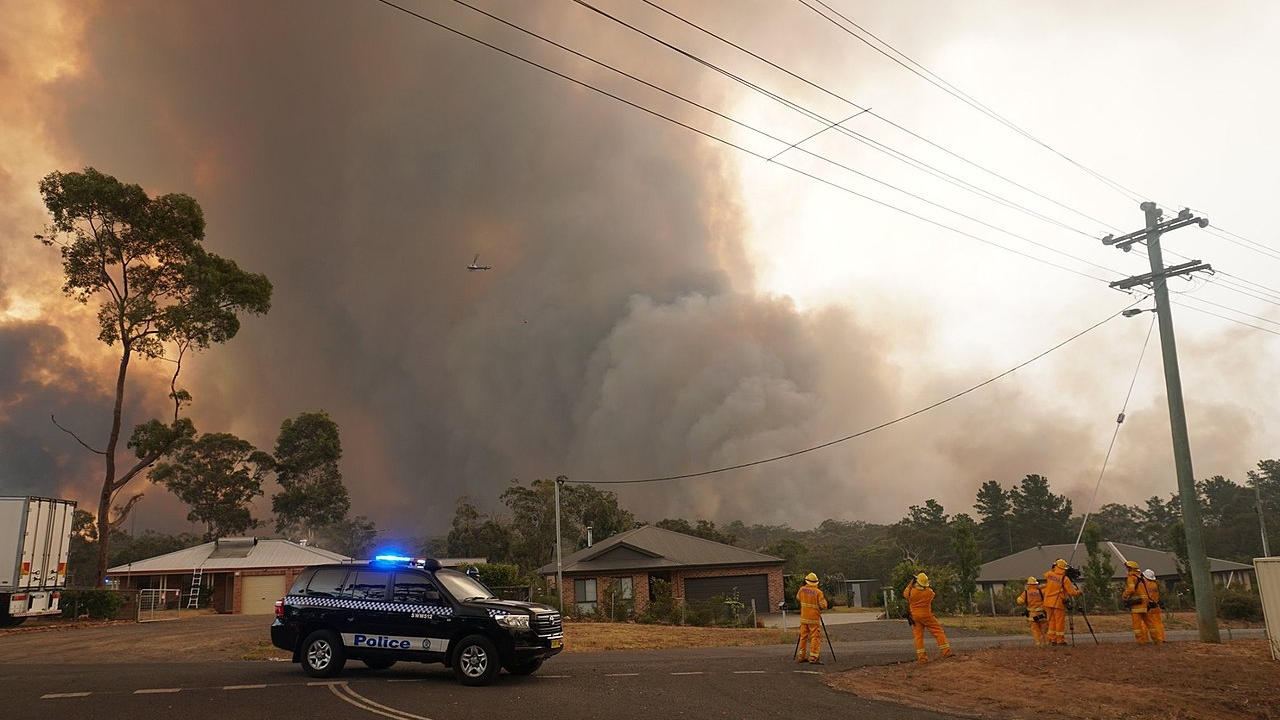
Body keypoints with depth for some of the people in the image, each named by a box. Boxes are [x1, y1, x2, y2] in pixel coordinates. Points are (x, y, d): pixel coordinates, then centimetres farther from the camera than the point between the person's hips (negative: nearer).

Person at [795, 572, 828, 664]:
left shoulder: (802, 589, 0)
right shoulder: (818, 592, -14)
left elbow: (798, 598, 20)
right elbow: (823, 606, -14)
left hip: (803, 618, 5)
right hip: (814, 619, -5)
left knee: (803, 637, 13)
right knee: (815, 638, -1)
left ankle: (801, 657, 18)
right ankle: (813, 658, -7)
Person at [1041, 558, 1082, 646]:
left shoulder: (1050, 574, 2)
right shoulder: (1065, 579, -11)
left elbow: (1045, 575, 27)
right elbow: (1072, 592, -12)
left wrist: (1053, 569, 25)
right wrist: (1078, 592, 8)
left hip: (1048, 602, 5)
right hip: (1058, 603, -5)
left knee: (1052, 621, 11)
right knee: (1060, 622, 1)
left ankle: (1052, 640, 11)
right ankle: (1060, 640, 2)